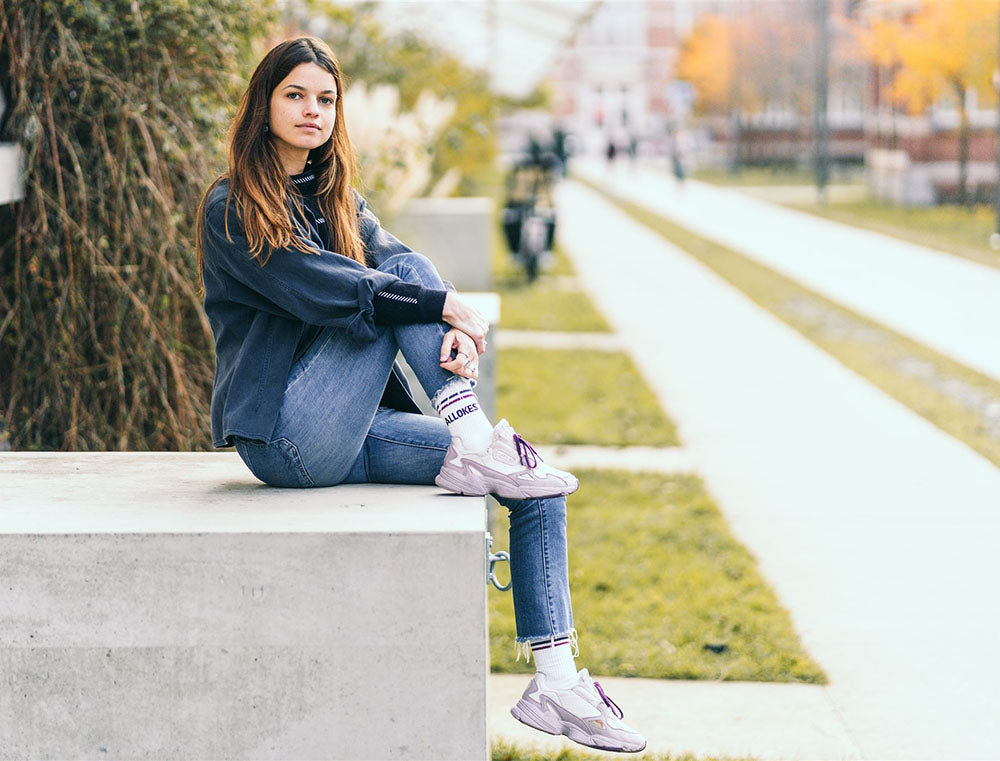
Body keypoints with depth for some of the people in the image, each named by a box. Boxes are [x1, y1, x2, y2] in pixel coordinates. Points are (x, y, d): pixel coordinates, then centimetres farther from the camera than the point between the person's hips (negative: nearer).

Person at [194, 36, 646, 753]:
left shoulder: (340, 201, 19)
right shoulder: (231, 209, -3)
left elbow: (391, 257, 2)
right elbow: (319, 289, -17)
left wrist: (455, 331, -19)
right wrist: (444, 305, -20)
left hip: (346, 437, 7)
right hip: (286, 436, -7)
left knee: (539, 486, -6)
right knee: (407, 277, -16)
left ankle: (556, 681, -9)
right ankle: (476, 443, -25)